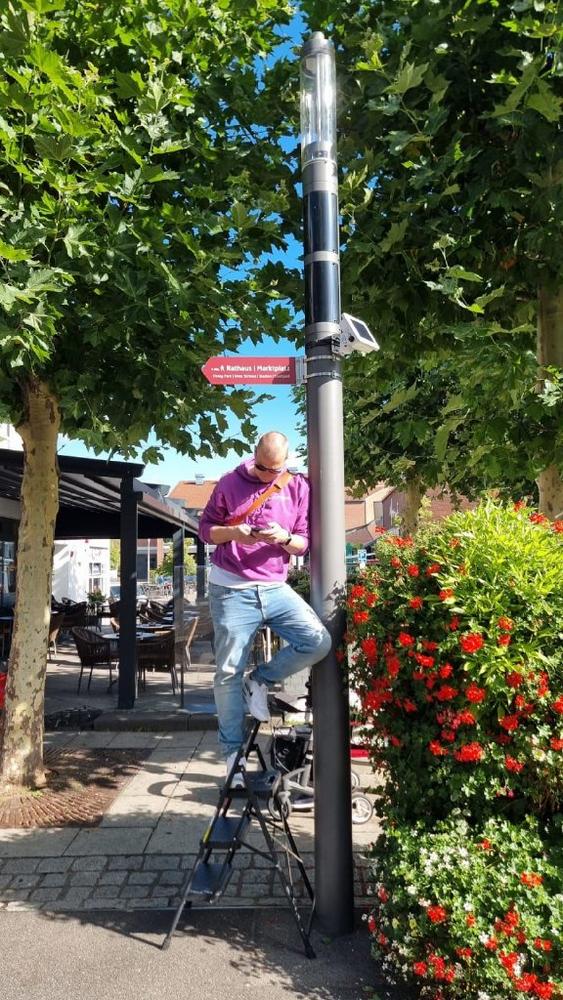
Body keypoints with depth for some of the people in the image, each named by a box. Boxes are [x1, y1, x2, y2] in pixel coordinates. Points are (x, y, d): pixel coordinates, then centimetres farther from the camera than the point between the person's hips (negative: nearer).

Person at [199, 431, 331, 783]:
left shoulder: (298, 488, 5)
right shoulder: (231, 483, 2)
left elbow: (303, 544, 6)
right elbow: (205, 528, 6)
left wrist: (285, 538, -17)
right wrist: (232, 532, -15)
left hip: (276, 588, 2)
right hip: (231, 590, -1)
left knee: (319, 642, -18)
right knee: (229, 673, 1)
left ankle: (260, 681, 6)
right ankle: (233, 751, 18)